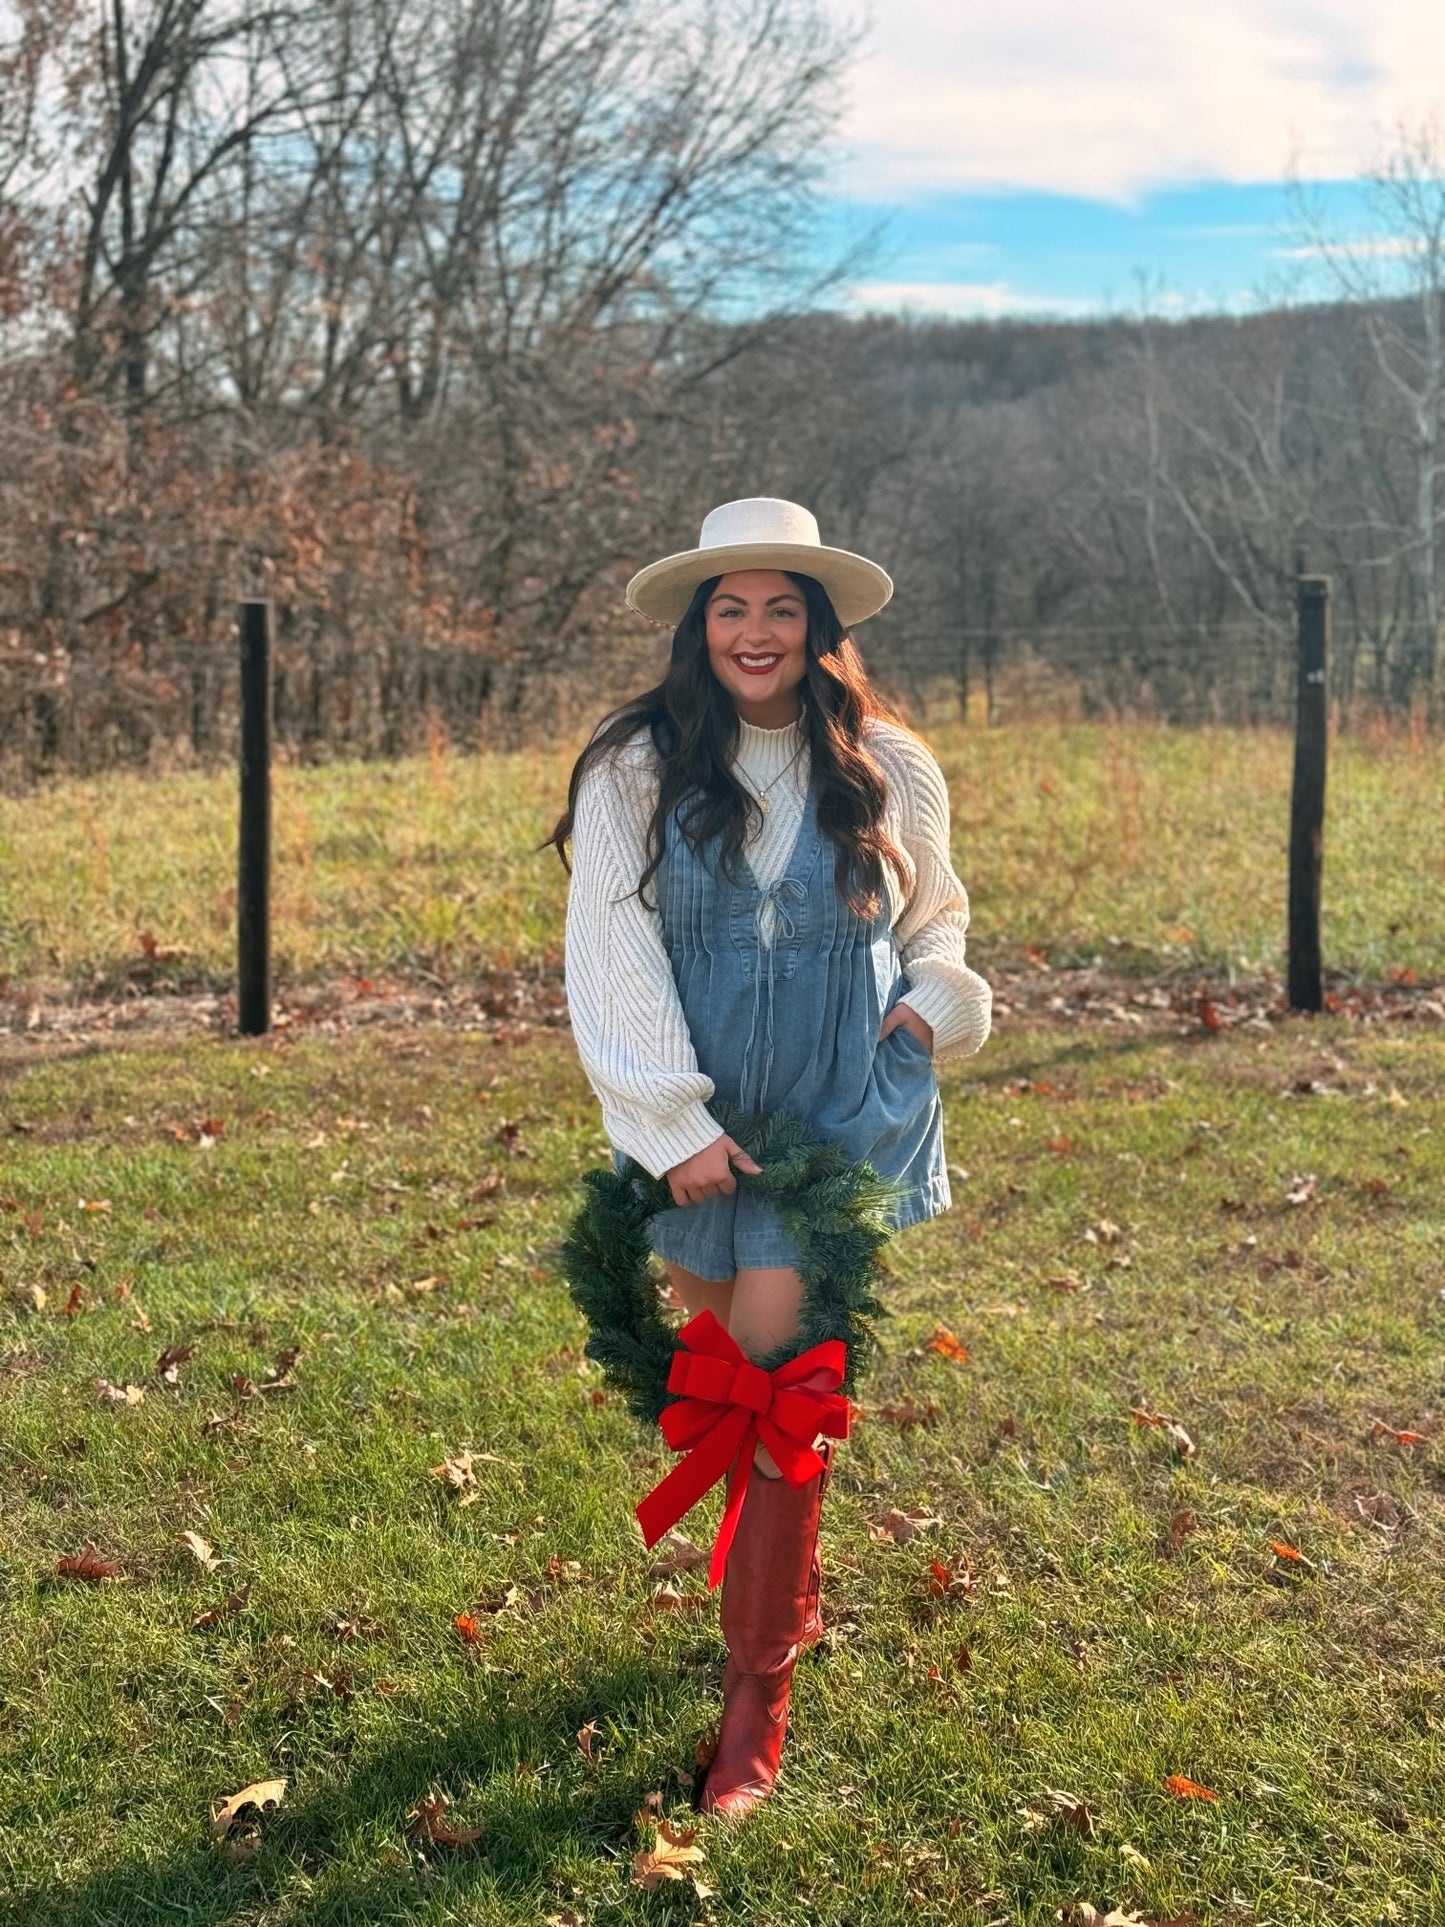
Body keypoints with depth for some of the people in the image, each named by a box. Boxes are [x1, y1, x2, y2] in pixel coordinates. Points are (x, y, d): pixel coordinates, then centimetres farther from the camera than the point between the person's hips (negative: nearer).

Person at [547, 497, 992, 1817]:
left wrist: (935, 1001, -2)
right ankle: (792, 1589, 39)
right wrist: (674, 1122, -12)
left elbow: (935, 917, 18)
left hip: (847, 1113, -1)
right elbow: (613, 959, -7)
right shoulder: (634, 769, -4)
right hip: (701, 1121, 1)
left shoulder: (888, 769, 2)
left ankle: (760, 1680, 1)